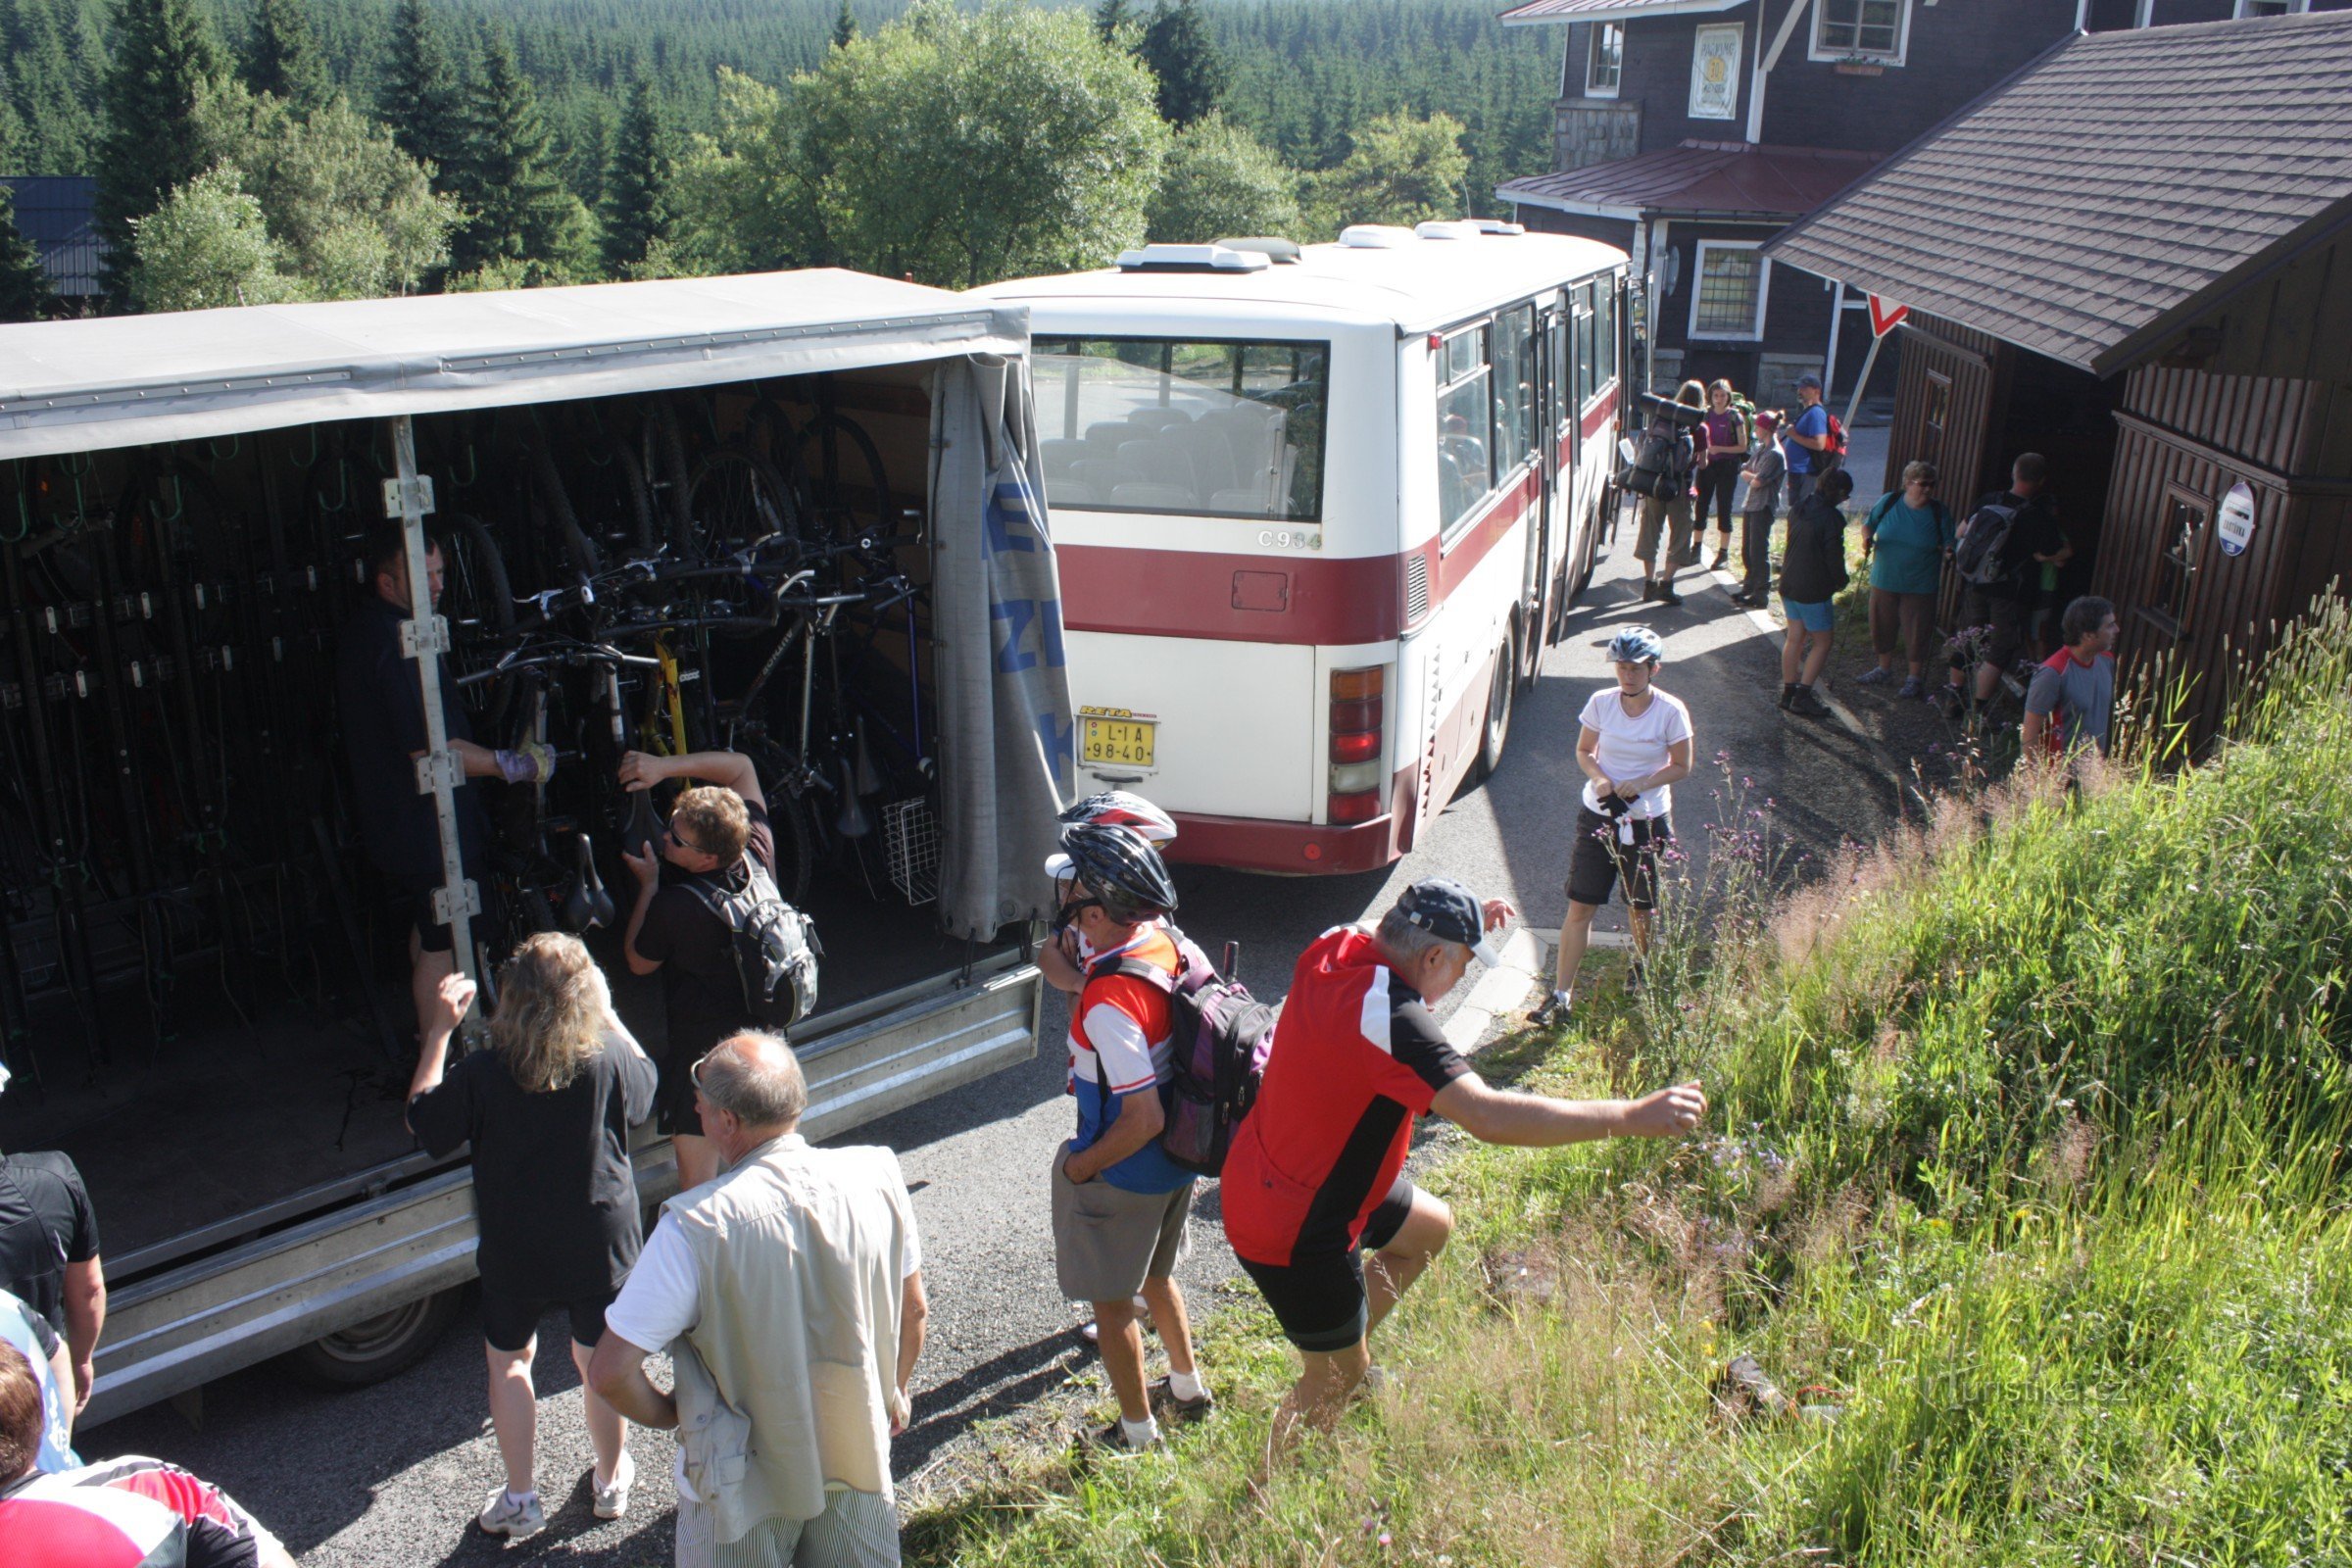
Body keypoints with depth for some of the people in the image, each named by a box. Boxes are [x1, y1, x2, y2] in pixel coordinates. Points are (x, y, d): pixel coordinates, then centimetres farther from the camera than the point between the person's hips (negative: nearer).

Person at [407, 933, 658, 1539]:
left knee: (509, 1360, 21)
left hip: (514, 1254, -1)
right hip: (601, 1249, 1)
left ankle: (520, 1500, 31)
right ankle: (611, 1481, 38)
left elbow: (422, 1121, -4)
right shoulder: (610, 1060, -20)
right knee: (598, 1360, 20)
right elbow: (644, 1087, 4)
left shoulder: (481, 1074, -23)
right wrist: (607, 1012, 6)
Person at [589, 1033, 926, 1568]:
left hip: (748, 1480, -3)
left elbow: (611, 1371, -23)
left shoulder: (695, 1227, -27)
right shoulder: (876, 1176, -14)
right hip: (859, 1460, 3)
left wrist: (667, 1413, -2)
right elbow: (912, 1311, 0)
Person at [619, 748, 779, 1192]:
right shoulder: (759, 850, -15)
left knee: (697, 1171, 6)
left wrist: (648, 884, -6)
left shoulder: (675, 906, -29)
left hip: (703, 1040, -7)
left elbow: (639, 962, -7)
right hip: (764, 1031, 7)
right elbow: (741, 766, 0)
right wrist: (665, 766, -8)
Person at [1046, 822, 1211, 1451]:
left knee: (1111, 1302, 14)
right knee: (1155, 1277, 30)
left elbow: (1144, 1119, -31)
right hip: (1179, 1161, 8)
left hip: (1124, 1175, -8)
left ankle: (1137, 1431, 32)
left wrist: (1081, 1166, -16)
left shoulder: (1108, 1004, -33)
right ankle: (1187, 1387, 48)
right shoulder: (1168, 943, -8)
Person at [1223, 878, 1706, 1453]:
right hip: (1292, 1231, -9)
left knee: (1430, 1228, 26)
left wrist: (1467, 924, 9)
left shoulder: (1337, 946, -8)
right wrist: (1632, 1116, -36)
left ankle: (1342, 1348, 38)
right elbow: (1488, 1116, -41)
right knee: (1338, 1375, 11)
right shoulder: (1390, 1017, -34)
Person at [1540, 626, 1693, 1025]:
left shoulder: (1671, 712, -11)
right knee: (1580, 906, -2)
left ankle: (1641, 970, 44)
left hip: (1647, 821, -1)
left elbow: (1681, 767, -4)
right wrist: (1600, 779, -14)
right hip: (1598, 816, 1)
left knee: (1641, 907, 14)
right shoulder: (1601, 703, -6)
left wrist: (1640, 784, -19)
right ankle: (1561, 996, 1)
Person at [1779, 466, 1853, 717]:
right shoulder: (1831, 517, -19)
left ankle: (1788, 691, 21)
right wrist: (1841, 580, 2)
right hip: (1813, 590, -8)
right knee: (1823, 641, 5)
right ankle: (1802, 695, 3)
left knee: (1795, 638, 16)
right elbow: (1833, 556, -17)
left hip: (1789, 583, 8)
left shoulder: (1798, 509, 4)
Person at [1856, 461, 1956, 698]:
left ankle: (1915, 678, 18)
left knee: (1916, 632, 2)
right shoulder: (1888, 502, -3)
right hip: (1884, 580, 2)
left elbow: (1949, 543, -2)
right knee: (1882, 625, 14)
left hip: (1920, 586, -2)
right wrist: (1867, 539, -11)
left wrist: (1948, 551, -24)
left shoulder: (1940, 512, -6)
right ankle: (1884, 668, 35)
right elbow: (1869, 524, 9)